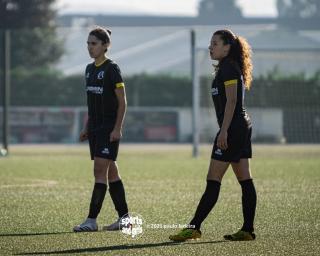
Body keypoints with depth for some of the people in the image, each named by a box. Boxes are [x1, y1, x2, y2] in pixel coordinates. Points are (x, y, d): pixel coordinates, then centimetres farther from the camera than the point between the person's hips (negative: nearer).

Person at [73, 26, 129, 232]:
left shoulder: (112, 69, -10)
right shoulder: (90, 69, 13)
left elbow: (122, 102, -11)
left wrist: (117, 129, -17)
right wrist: (86, 128, 17)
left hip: (109, 129, -8)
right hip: (95, 128, 8)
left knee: (100, 171, -11)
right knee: (111, 172, 10)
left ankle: (92, 220, -13)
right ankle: (124, 218, 15)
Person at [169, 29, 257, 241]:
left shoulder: (228, 68, -11)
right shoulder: (229, 68, 19)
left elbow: (231, 101, -19)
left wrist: (224, 130, -22)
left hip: (232, 128, -11)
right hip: (242, 127, 11)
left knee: (213, 180, -10)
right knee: (245, 180, 6)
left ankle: (194, 228, -11)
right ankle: (248, 230, 6)